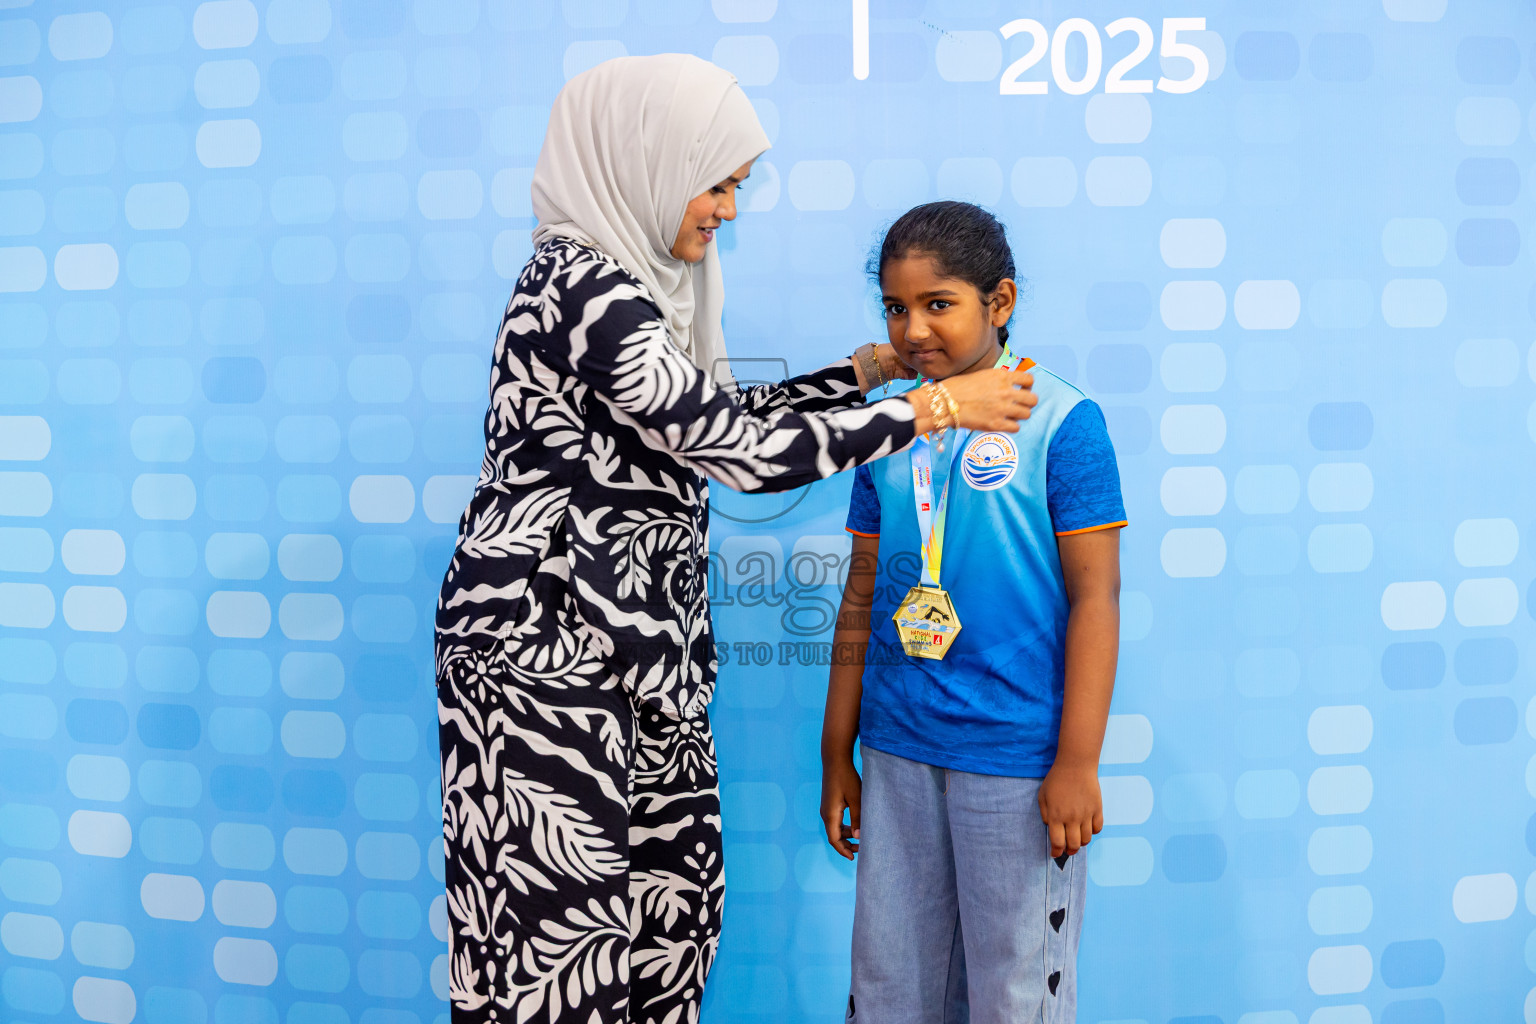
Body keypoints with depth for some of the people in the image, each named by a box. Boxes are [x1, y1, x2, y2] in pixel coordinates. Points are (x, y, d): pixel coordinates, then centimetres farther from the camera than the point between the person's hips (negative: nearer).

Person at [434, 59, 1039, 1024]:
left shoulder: (629, 281, 13)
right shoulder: (584, 289, -18)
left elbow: (723, 415, 19)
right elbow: (747, 450, -23)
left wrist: (872, 367, 16)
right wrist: (939, 406, -15)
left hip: (638, 658, 10)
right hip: (548, 660, -9)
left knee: (673, 913, 12)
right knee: (562, 939, 0)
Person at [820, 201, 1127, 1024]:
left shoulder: (1061, 421, -8)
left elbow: (1095, 596, -8)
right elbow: (863, 596, 11)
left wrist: (1077, 763, -11)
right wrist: (836, 752, 13)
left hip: (1016, 757, -5)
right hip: (898, 753, 5)